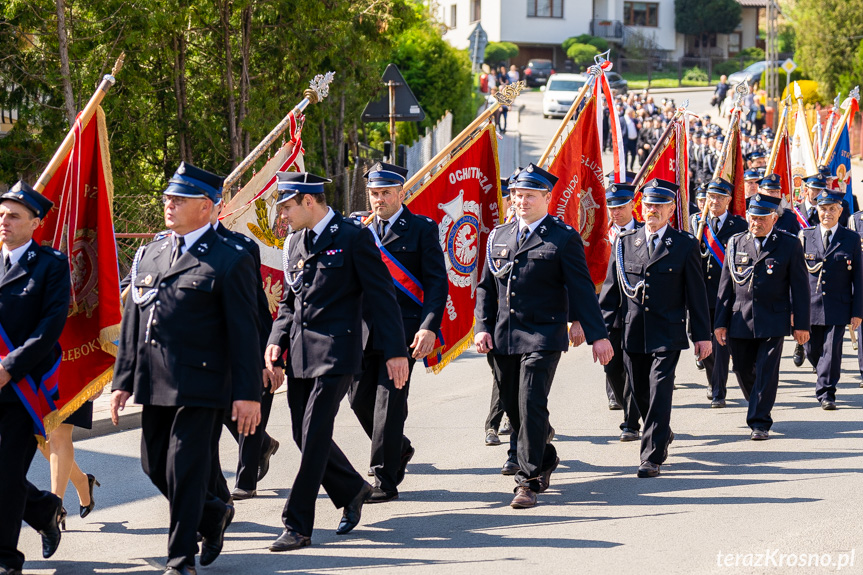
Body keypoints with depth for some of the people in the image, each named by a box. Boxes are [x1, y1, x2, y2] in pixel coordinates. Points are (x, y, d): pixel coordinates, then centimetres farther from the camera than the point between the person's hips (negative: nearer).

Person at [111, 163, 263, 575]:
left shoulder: (230, 261, -6)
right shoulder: (148, 255, 13)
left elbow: (244, 332, -7)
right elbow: (132, 322, 16)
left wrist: (247, 394, -11)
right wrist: (123, 381, 12)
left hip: (199, 386, -7)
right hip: (155, 385, 7)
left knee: (185, 471, -5)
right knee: (155, 467, 12)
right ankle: (213, 516, 35)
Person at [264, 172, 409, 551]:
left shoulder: (353, 237, -7)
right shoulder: (294, 243, 14)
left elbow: (381, 296, -7)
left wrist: (395, 350, -11)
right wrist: (277, 339, 5)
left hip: (335, 354, -7)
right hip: (299, 355, 7)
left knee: (313, 438, -10)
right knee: (303, 435, 9)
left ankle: (297, 526, -6)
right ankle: (352, 490, 32)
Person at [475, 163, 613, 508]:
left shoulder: (564, 238, -2)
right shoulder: (499, 236, 13)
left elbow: (581, 289, -5)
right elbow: (487, 287, 17)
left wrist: (597, 336, -8)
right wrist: (482, 327, 4)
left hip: (543, 337, -6)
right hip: (503, 338, 6)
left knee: (531, 406, -12)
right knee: (513, 408, 12)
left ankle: (528, 481, -7)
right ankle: (545, 459, 34)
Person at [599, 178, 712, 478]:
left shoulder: (685, 245, 1)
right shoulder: (624, 243, 7)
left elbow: (696, 294, 2)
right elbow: (611, 289, 11)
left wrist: (702, 335, -1)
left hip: (667, 335, -4)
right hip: (632, 334, 4)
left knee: (659, 394, -11)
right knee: (641, 394, 13)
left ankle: (652, 457, -9)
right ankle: (663, 435, 39)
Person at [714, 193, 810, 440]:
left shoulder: (789, 245, 0)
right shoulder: (735, 243, 7)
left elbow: (800, 287, 1)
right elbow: (726, 285, 9)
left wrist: (801, 324, -3)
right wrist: (720, 322, 6)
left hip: (773, 321, -3)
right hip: (740, 321, 3)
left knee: (766, 371, -7)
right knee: (743, 370, 10)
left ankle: (760, 422, 0)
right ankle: (759, 408, 35)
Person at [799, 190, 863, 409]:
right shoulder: (805, 236, 5)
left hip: (838, 307, -2)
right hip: (810, 306, 2)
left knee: (832, 349, -7)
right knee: (812, 351, 9)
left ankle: (826, 393, 2)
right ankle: (826, 378, 37)